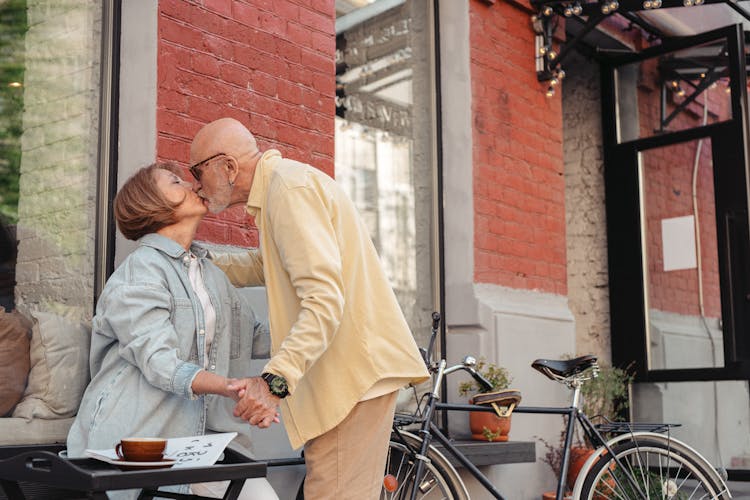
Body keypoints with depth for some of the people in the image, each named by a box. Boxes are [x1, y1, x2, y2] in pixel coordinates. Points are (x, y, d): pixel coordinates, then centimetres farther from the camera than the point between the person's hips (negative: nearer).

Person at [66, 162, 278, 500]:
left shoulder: (211, 273, 17)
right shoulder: (140, 271, -8)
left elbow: (254, 339, 20)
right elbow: (160, 363, -19)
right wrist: (231, 388, -33)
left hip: (202, 432, 6)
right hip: (137, 437, -6)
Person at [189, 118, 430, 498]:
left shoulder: (289, 185, -15)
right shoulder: (281, 185, 18)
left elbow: (324, 298, -25)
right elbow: (262, 266, 32)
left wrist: (275, 379, -31)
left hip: (354, 372, -11)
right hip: (347, 374, 11)